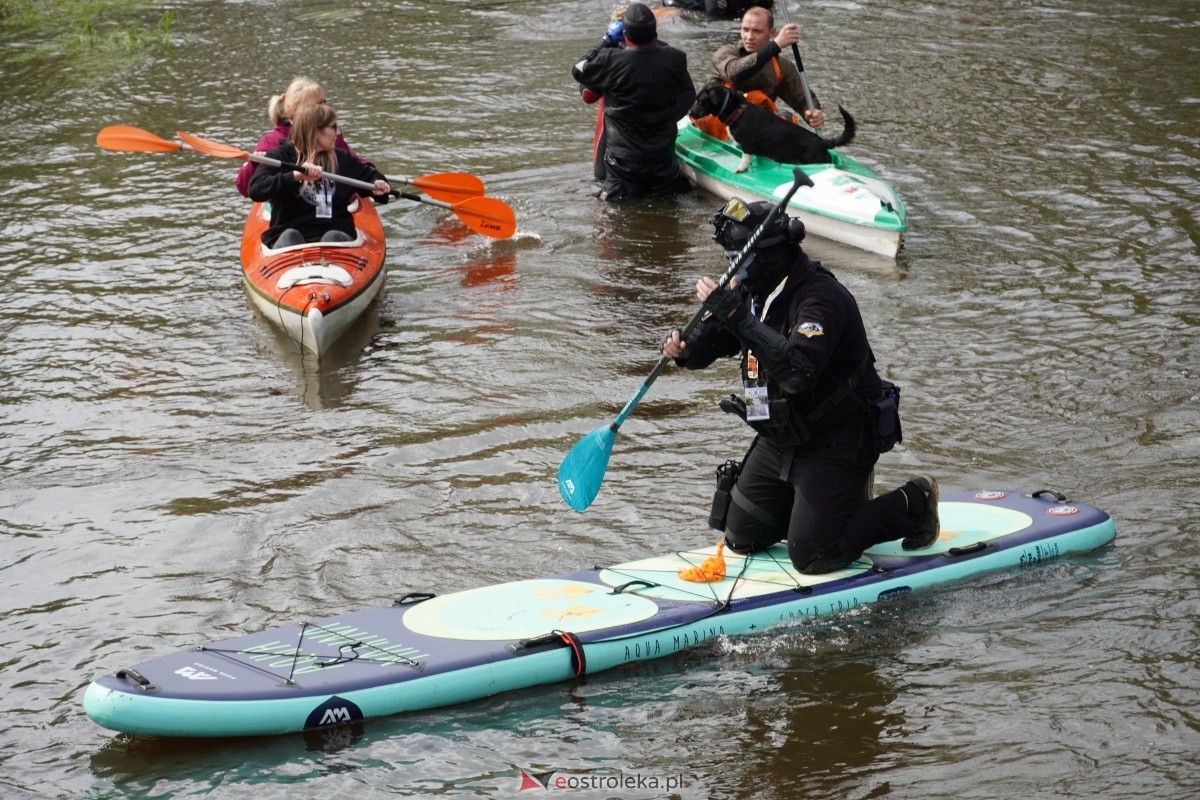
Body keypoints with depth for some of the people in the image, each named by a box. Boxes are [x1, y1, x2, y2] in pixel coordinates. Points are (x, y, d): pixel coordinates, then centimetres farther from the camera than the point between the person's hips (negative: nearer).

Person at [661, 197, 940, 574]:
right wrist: (685, 349, -19)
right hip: (779, 440, 9)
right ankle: (840, 496, 28)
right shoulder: (755, 292, 0)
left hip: (835, 443, -9)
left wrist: (739, 317, -43)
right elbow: (711, 341, 5)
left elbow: (798, 372, -41)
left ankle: (911, 505, 11)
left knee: (811, 557, -9)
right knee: (741, 539, 12)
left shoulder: (822, 299, -26)